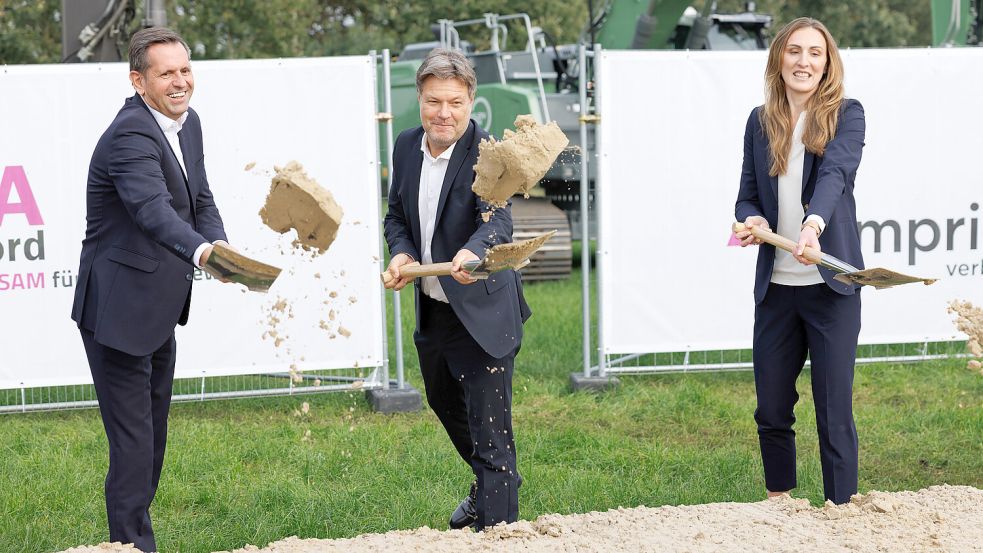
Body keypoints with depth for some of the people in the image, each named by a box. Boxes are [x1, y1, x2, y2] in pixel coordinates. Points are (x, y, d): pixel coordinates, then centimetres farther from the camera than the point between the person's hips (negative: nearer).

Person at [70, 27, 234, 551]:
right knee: (132, 437, -7)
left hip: (158, 310, 10)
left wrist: (220, 247, -8)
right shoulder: (130, 134, -22)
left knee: (153, 428, 19)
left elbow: (200, 202, 13)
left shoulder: (188, 123, 8)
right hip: (120, 310, -10)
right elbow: (152, 209, -37)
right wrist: (199, 251, -54)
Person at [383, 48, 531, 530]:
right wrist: (402, 252, -10)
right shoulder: (406, 147, -1)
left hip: (483, 315, -8)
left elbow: (498, 222, -35)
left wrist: (472, 252, -56)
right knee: (446, 407, 27)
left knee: (490, 432, -6)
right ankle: (485, 488, 52)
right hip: (431, 310, 8)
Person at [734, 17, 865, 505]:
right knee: (770, 410, 10)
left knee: (834, 411, -3)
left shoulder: (846, 115, -4)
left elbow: (835, 173, -22)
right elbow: (747, 195, 12)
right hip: (775, 287, 4)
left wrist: (814, 225, -40)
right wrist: (752, 220, -12)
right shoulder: (760, 122, 8)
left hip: (831, 286, -4)